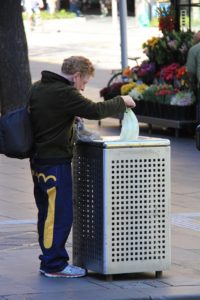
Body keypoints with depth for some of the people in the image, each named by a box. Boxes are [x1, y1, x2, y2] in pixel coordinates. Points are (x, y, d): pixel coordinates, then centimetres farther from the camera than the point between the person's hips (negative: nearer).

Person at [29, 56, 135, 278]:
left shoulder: (38, 87, 11)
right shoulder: (64, 93, -18)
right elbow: (95, 111, -20)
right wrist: (122, 102, -7)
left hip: (38, 158, 10)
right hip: (56, 161, -10)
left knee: (46, 212, 15)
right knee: (60, 212, -4)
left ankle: (48, 260, 22)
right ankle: (55, 265, -2)